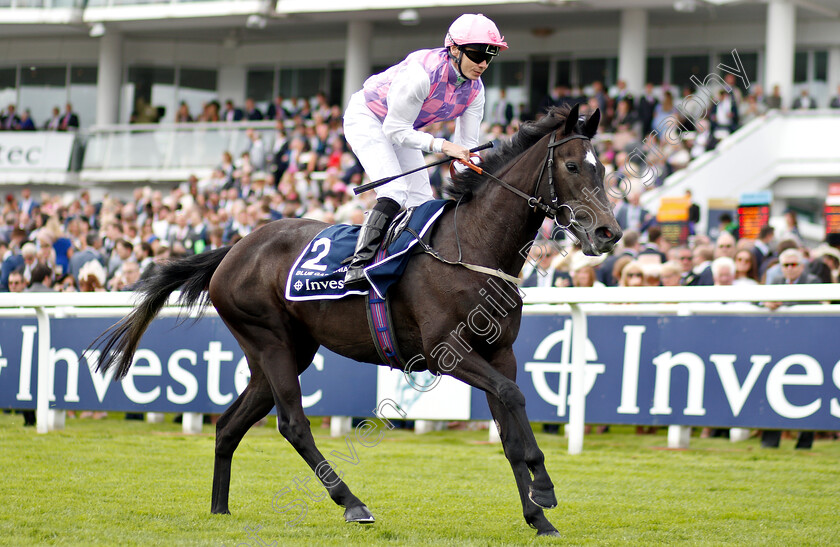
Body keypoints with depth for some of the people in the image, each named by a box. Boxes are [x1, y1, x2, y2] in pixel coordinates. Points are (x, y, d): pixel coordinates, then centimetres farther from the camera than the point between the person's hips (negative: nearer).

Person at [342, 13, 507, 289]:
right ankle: (358, 264, -29)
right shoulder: (421, 73, -36)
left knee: (421, 200, 0)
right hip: (366, 118, -8)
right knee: (395, 192, -25)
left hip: (401, 128, 8)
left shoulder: (474, 89, -13)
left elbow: (467, 145, -8)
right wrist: (442, 145, -42)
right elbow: (396, 130, -31)